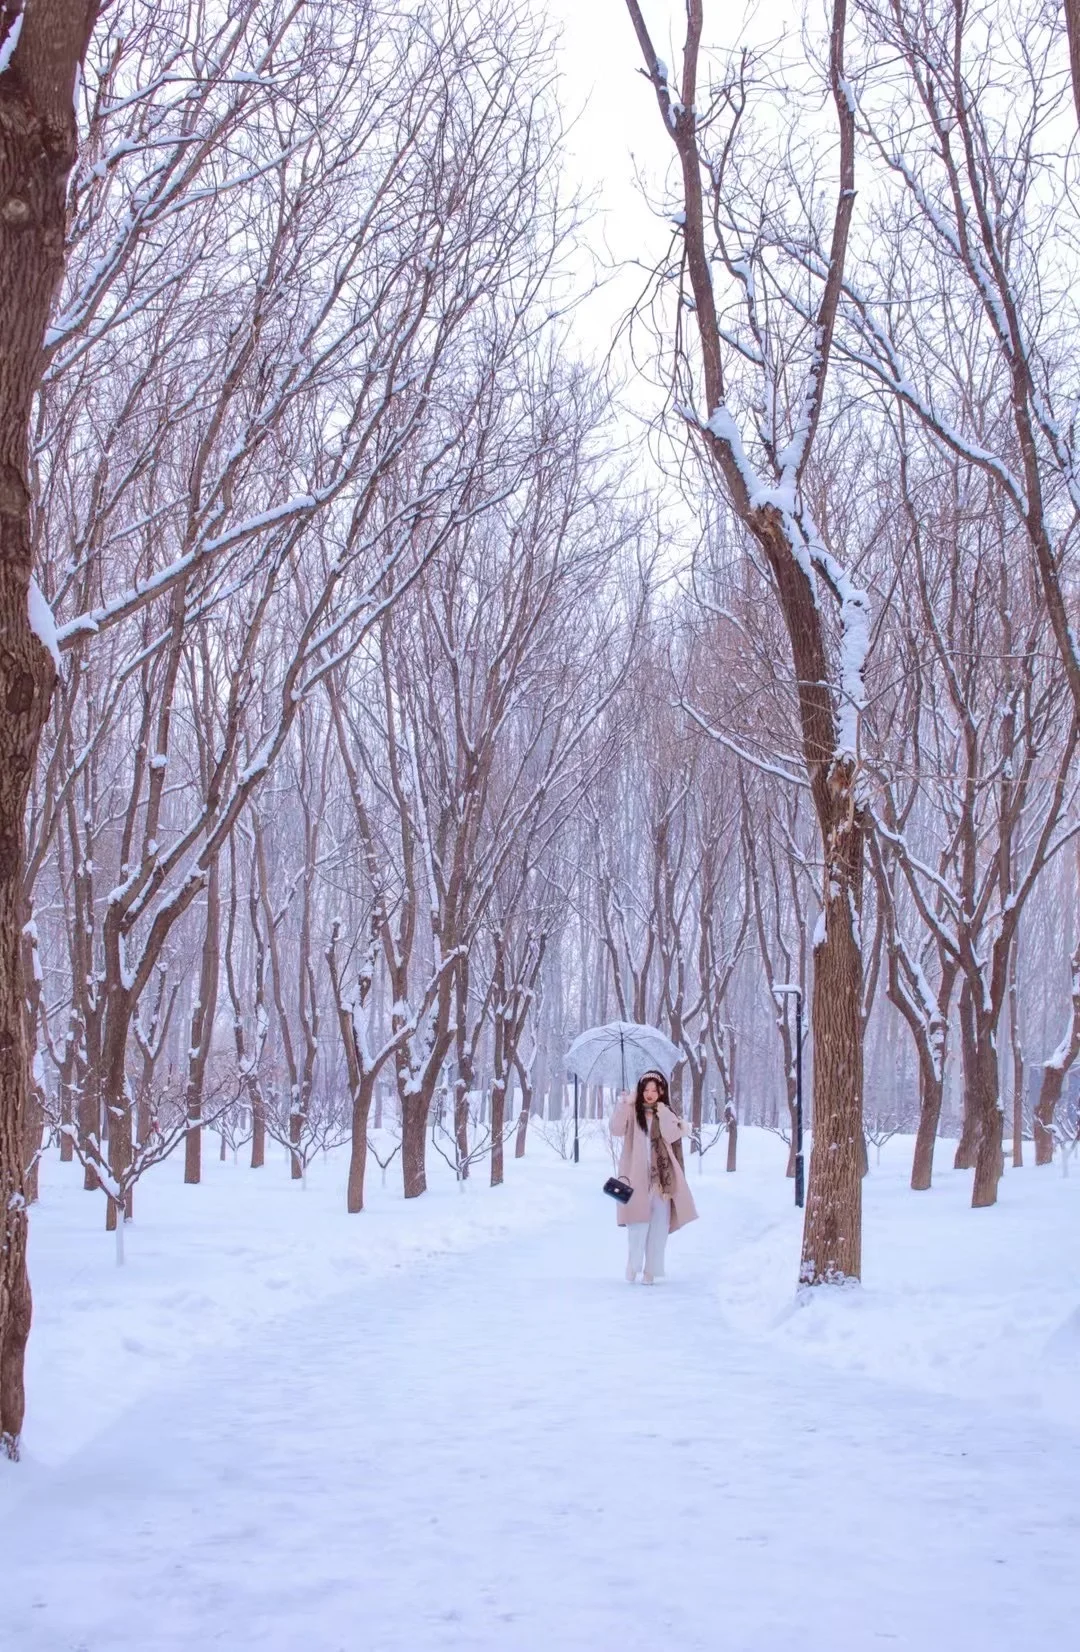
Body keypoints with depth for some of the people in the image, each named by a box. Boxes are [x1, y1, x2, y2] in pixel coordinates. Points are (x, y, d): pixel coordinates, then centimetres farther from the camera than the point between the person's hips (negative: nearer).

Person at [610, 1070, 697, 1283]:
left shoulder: (666, 1114, 12)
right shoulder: (632, 1112, 4)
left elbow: (671, 1136, -4)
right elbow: (617, 1130, -12)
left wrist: (663, 1114, -10)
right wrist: (623, 1105, -21)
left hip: (661, 1176, 3)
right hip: (637, 1176, -3)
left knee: (659, 1225, 1)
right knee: (639, 1221, -11)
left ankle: (651, 1270, 8)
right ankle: (633, 1264, 7)